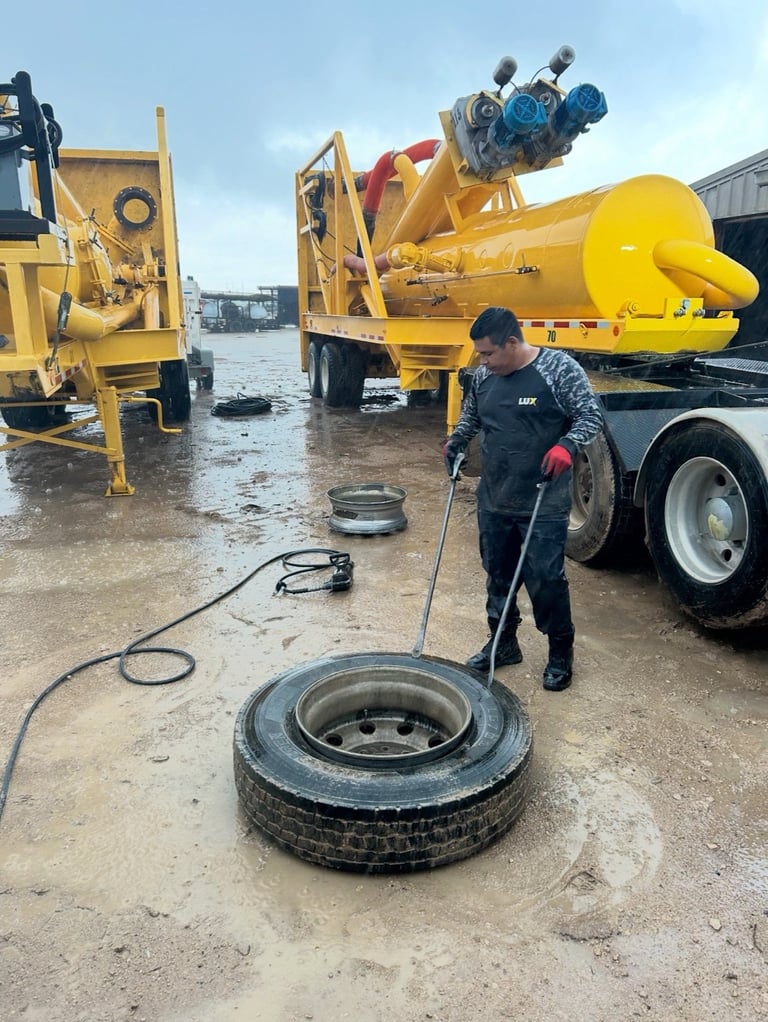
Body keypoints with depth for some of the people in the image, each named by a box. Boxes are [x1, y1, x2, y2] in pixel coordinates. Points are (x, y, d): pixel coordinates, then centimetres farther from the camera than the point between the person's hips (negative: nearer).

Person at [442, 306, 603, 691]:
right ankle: (503, 643, 34)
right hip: (493, 501, 6)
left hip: (543, 505, -6)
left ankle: (561, 653, 20)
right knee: (498, 574, 15)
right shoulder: (483, 375, 5)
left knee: (546, 579, 0)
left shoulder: (560, 368, -11)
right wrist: (455, 441, 6)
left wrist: (567, 445, -26)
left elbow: (591, 414, -9)